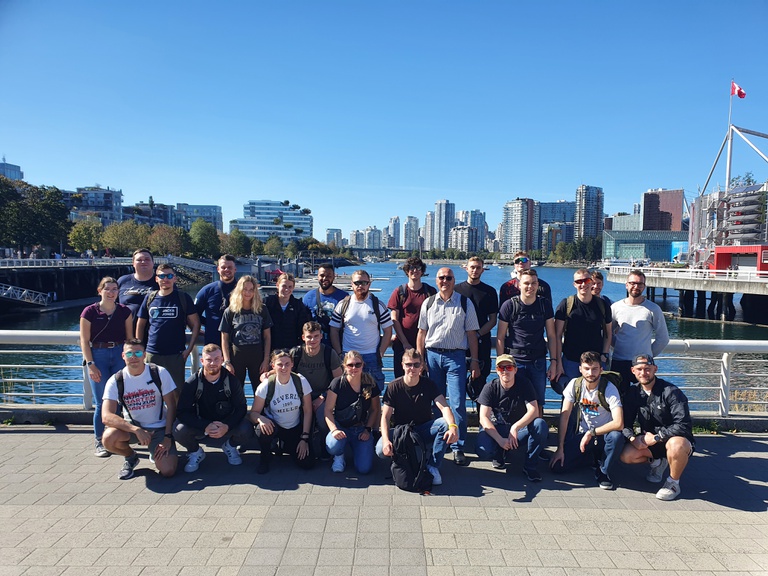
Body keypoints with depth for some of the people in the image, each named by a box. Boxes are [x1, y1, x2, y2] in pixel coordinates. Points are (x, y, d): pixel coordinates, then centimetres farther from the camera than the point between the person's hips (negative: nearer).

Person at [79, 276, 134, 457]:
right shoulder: (90, 312, -3)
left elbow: (130, 338, 7)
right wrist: (90, 364, -9)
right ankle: (99, 442, 15)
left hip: (120, 354, 2)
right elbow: (84, 341, -3)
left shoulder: (125, 311, 3)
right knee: (101, 402, 0)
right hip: (98, 355, -2)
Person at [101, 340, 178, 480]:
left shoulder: (159, 373, -11)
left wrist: (168, 437, -13)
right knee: (109, 437, -33)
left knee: (167, 471, -20)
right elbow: (106, 416, -21)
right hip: (132, 426, 1)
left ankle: (156, 453, 17)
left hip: (159, 427, -1)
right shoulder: (115, 381, -10)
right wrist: (137, 430, -33)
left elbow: (171, 406, -6)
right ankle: (131, 457, 2)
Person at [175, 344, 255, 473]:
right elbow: (182, 412, -18)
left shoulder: (231, 380, -13)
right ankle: (195, 452, 5)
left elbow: (241, 408, -11)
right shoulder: (192, 383, -15)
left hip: (226, 424, 0)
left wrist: (227, 426, -30)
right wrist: (206, 427, -31)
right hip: (200, 425, 0)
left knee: (246, 430, -28)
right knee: (179, 430, -30)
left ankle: (230, 446, 10)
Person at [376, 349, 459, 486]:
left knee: (445, 424, -29)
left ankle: (433, 466, -17)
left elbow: (444, 407, -20)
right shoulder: (394, 386, -9)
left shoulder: (428, 384, -7)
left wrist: (453, 426, -42)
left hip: (424, 431, 1)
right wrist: (386, 440, -31)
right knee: (381, 450, -30)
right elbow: (385, 416, -13)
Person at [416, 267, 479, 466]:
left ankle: (458, 448, 2)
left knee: (458, 404, -7)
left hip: (456, 356, -2)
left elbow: (471, 334, 3)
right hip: (432, 355, 2)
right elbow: (422, 333, 11)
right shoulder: (428, 303, 9)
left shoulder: (465, 303, 3)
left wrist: (474, 361, -1)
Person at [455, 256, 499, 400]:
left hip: (482, 342, 0)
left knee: (480, 379, 1)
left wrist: (477, 334, -10)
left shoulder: (490, 291, 7)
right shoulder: (456, 289, 7)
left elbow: (493, 319, 4)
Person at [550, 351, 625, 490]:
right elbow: (564, 416, -8)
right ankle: (593, 458, 15)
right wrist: (560, 448, -10)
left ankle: (603, 472, -8)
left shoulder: (609, 389, -19)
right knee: (557, 466, -14)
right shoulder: (575, 384, -10)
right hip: (582, 434, 3)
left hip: (603, 435, -3)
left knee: (616, 436, -38)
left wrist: (592, 433, -24)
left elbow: (619, 423, -31)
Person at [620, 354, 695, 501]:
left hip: (675, 439, -5)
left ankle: (673, 483, -11)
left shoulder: (671, 391, -18)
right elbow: (626, 422, 0)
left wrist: (656, 437, -25)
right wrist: (632, 437, -20)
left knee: (676, 444, -40)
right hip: (649, 441, 5)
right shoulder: (633, 394, -1)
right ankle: (657, 462, 14)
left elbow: (684, 425, -25)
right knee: (626, 455, -20)